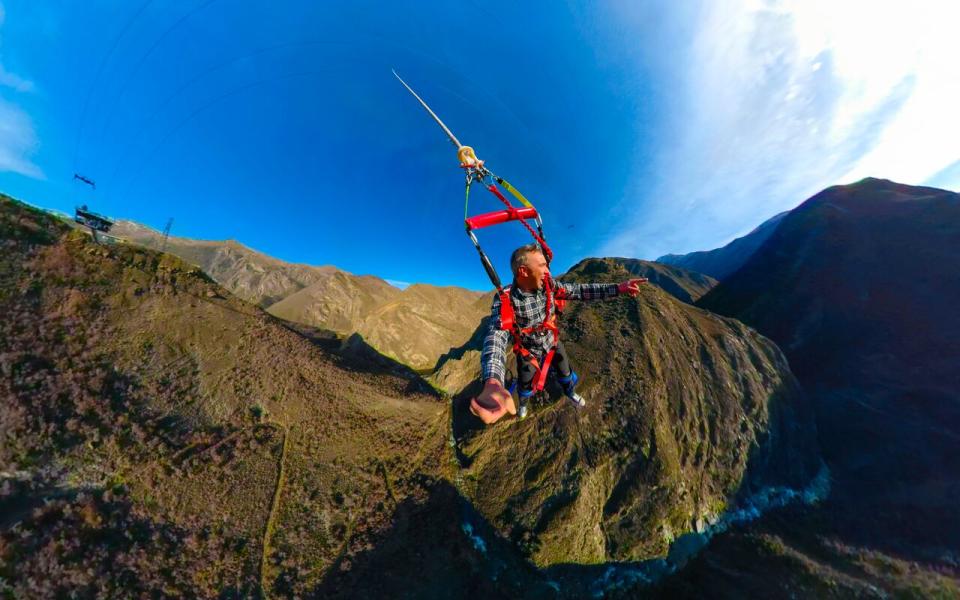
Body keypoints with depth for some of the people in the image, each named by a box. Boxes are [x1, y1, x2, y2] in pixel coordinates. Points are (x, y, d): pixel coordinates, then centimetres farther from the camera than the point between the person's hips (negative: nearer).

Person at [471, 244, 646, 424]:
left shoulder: (547, 285, -21)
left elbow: (578, 291, -13)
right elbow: (496, 336, -51)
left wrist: (618, 288, -22)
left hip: (552, 343, 4)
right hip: (529, 352, -3)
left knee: (565, 373, 27)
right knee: (526, 385, 21)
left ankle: (570, 393, 63)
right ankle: (523, 404, 58)